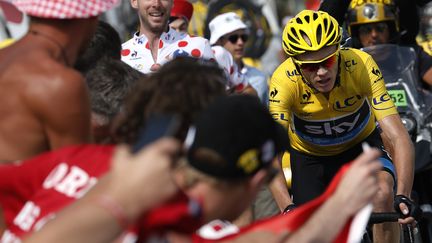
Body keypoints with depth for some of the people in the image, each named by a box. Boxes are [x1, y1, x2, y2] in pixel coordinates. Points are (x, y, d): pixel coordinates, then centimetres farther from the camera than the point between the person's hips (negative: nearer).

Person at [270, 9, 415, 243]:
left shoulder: (361, 66, -32)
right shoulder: (284, 80, -32)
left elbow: (398, 137, -35)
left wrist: (403, 196, -49)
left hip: (360, 145, -1)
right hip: (309, 156, 1)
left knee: (382, 194, -30)